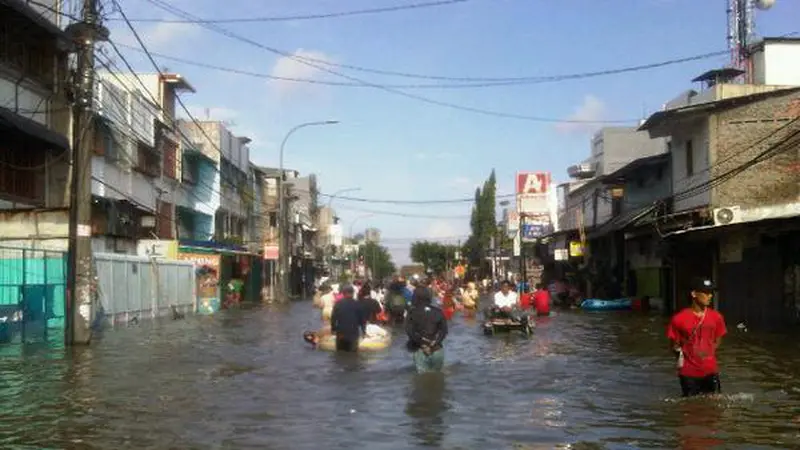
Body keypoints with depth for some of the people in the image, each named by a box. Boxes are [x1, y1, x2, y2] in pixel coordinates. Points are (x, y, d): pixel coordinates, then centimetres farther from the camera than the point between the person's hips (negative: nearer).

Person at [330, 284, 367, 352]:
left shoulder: (338, 304, -3)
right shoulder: (357, 304, -4)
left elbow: (333, 317, -2)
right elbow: (362, 318, 0)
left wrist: (333, 329, 10)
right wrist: (363, 330, 11)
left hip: (341, 332, 1)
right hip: (353, 333, -1)